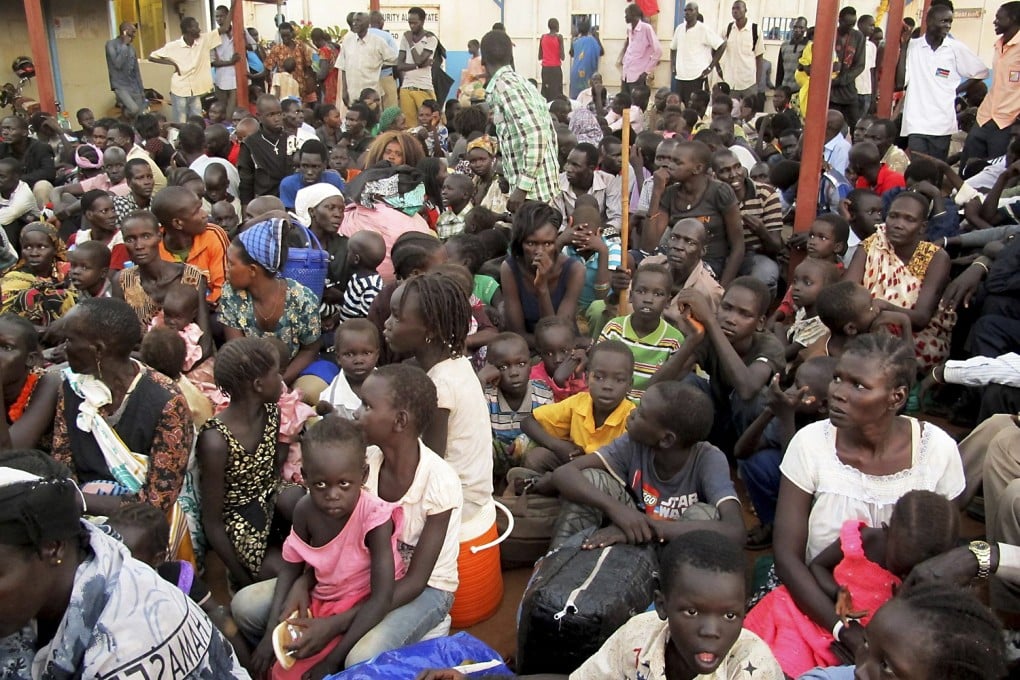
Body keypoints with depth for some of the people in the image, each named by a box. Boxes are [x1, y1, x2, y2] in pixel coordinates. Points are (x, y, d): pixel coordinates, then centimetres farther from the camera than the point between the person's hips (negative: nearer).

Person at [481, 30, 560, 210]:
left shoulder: (504, 85, -10)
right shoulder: (519, 81, 17)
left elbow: (536, 134, -22)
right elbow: (548, 132, 19)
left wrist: (522, 186, -22)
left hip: (532, 191, -9)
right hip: (544, 187, 9)